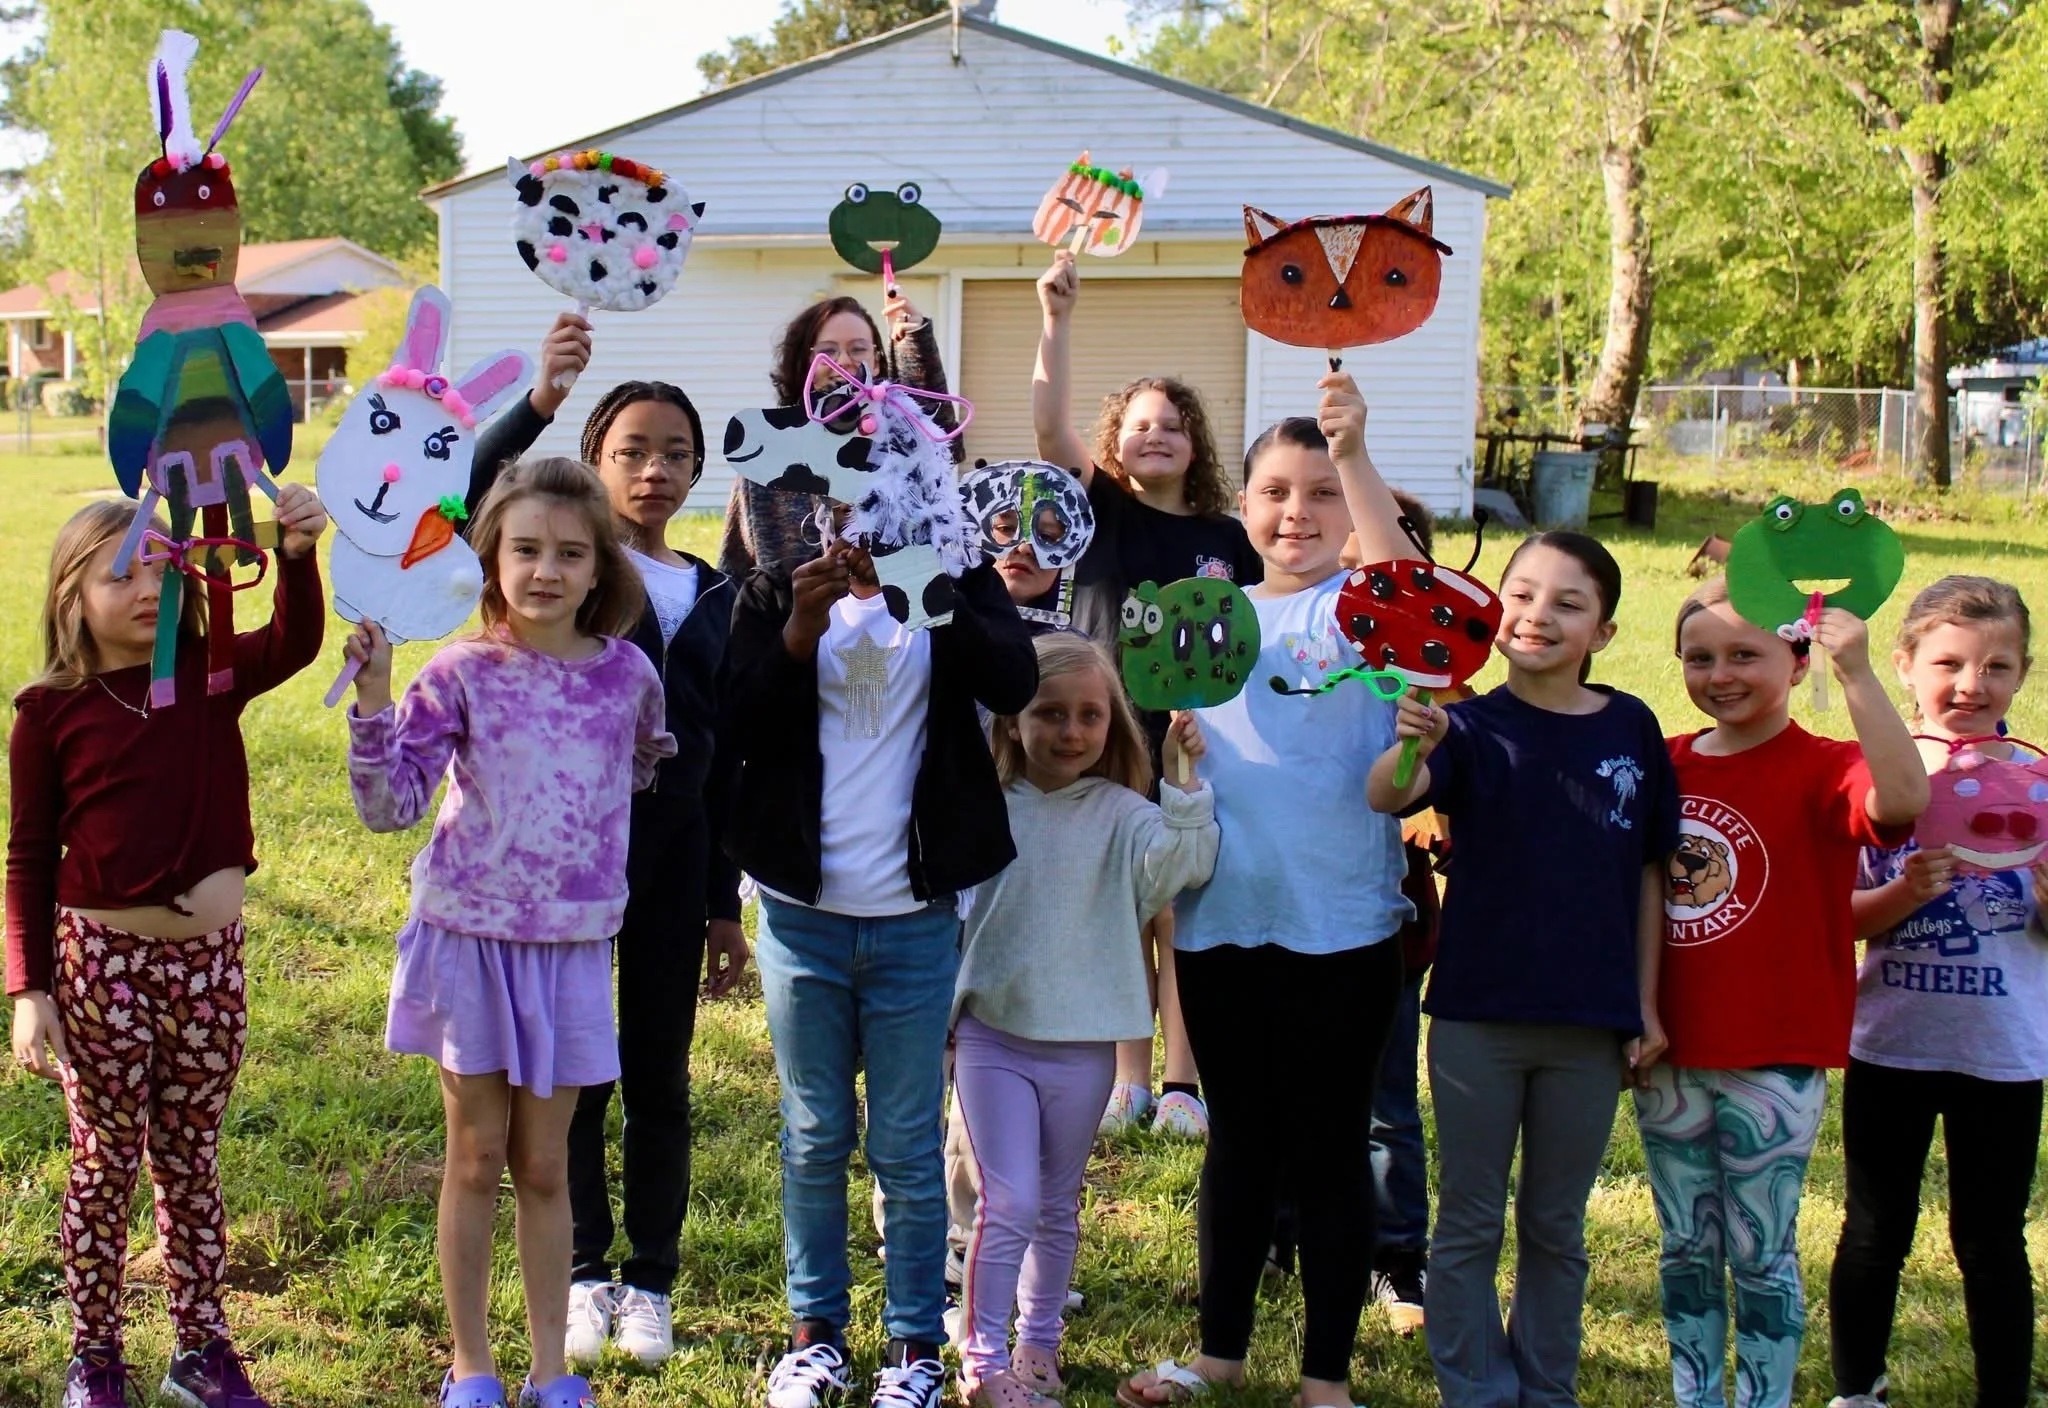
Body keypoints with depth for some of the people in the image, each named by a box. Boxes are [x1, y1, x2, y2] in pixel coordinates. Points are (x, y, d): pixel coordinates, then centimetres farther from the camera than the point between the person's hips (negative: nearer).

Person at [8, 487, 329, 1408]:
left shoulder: (212, 676, -3)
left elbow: (296, 643, -23)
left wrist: (297, 555, -41)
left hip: (209, 958, 2)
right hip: (101, 962, -2)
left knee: (191, 1161, 15)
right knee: (105, 1164, 10)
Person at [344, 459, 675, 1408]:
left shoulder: (627, 675, 0)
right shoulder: (461, 675, -7)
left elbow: (653, 769, 22)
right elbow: (391, 808, -12)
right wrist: (374, 701, -21)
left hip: (573, 945, 2)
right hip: (470, 937, -1)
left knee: (545, 1164, 10)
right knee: (477, 1157, 8)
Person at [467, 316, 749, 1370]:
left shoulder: (715, 596, 10)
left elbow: (723, 755, 12)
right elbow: (476, 491, -23)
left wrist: (724, 903, 11)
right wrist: (538, 401, -41)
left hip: (672, 856, 3)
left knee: (658, 1083, 9)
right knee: (574, 1075, 6)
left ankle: (651, 1283, 23)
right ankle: (585, 1276, 23)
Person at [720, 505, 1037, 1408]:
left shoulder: (953, 586, 0)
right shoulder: (775, 593, 3)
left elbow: (1014, 683, -18)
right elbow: (736, 729, -6)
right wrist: (799, 634, -21)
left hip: (917, 918, -1)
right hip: (803, 912, 1)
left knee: (908, 1147, 6)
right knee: (813, 1139, 12)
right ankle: (815, 1331, 25)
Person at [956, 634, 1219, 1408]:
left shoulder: (1120, 814, -3)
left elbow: (1179, 862, -20)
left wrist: (1183, 782, -29)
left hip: (1084, 1045, 2)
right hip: (994, 1034, -1)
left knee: (1058, 1207, 16)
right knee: (1007, 1202, -5)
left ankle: (1038, 1341, 32)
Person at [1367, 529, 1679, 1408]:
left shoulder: (1630, 730, 0)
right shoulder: (1474, 726, -7)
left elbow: (1649, 873, 6)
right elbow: (1386, 795, -25)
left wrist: (1645, 1004, 5)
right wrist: (1411, 746, -47)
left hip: (1590, 1022, 2)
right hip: (1478, 1014, -2)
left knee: (1557, 1227, 16)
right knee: (1471, 1223, 9)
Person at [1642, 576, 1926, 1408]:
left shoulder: (1821, 769, -9)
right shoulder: (1666, 764, 5)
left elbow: (1904, 799, -32)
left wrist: (1856, 674, -35)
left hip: (1773, 1059, -5)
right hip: (1670, 1053, 5)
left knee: (1761, 1252, 6)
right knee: (1687, 1247, 16)